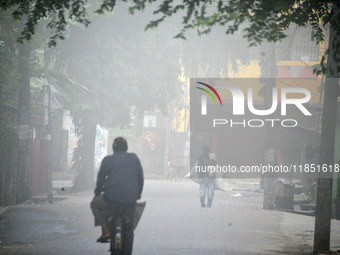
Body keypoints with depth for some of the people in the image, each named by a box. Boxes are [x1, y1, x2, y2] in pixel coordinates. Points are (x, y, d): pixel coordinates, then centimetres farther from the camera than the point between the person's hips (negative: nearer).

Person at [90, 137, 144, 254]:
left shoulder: (108, 160, 3)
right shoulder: (134, 158, 9)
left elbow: (100, 179, 9)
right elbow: (140, 177, 16)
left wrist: (97, 193, 25)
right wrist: (138, 193, 31)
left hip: (112, 198, -3)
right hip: (130, 199, 3)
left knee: (95, 204, 25)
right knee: (128, 229, 18)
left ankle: (105, 230, 11)